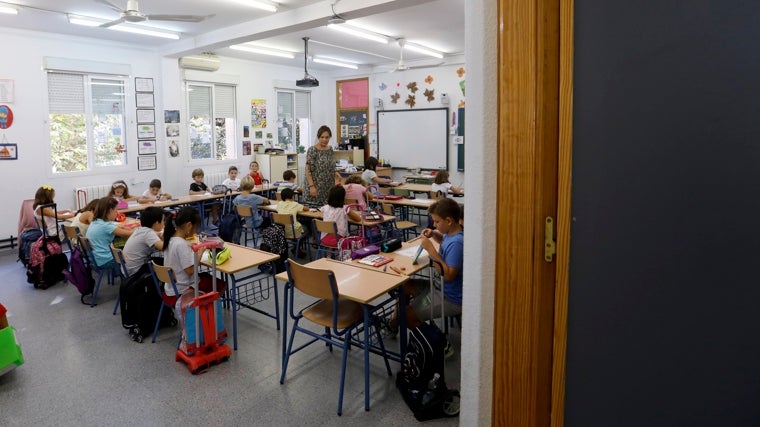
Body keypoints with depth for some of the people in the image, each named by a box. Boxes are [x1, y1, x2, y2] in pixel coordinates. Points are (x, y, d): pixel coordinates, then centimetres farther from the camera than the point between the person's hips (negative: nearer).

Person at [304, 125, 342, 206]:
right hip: (316, 188, -6)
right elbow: (308, 170, -11)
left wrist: (335, 173, 2)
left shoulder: (330, 149, 10)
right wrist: (311, 186, -19)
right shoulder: (312, 150, -9)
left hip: (329, 187, 6)